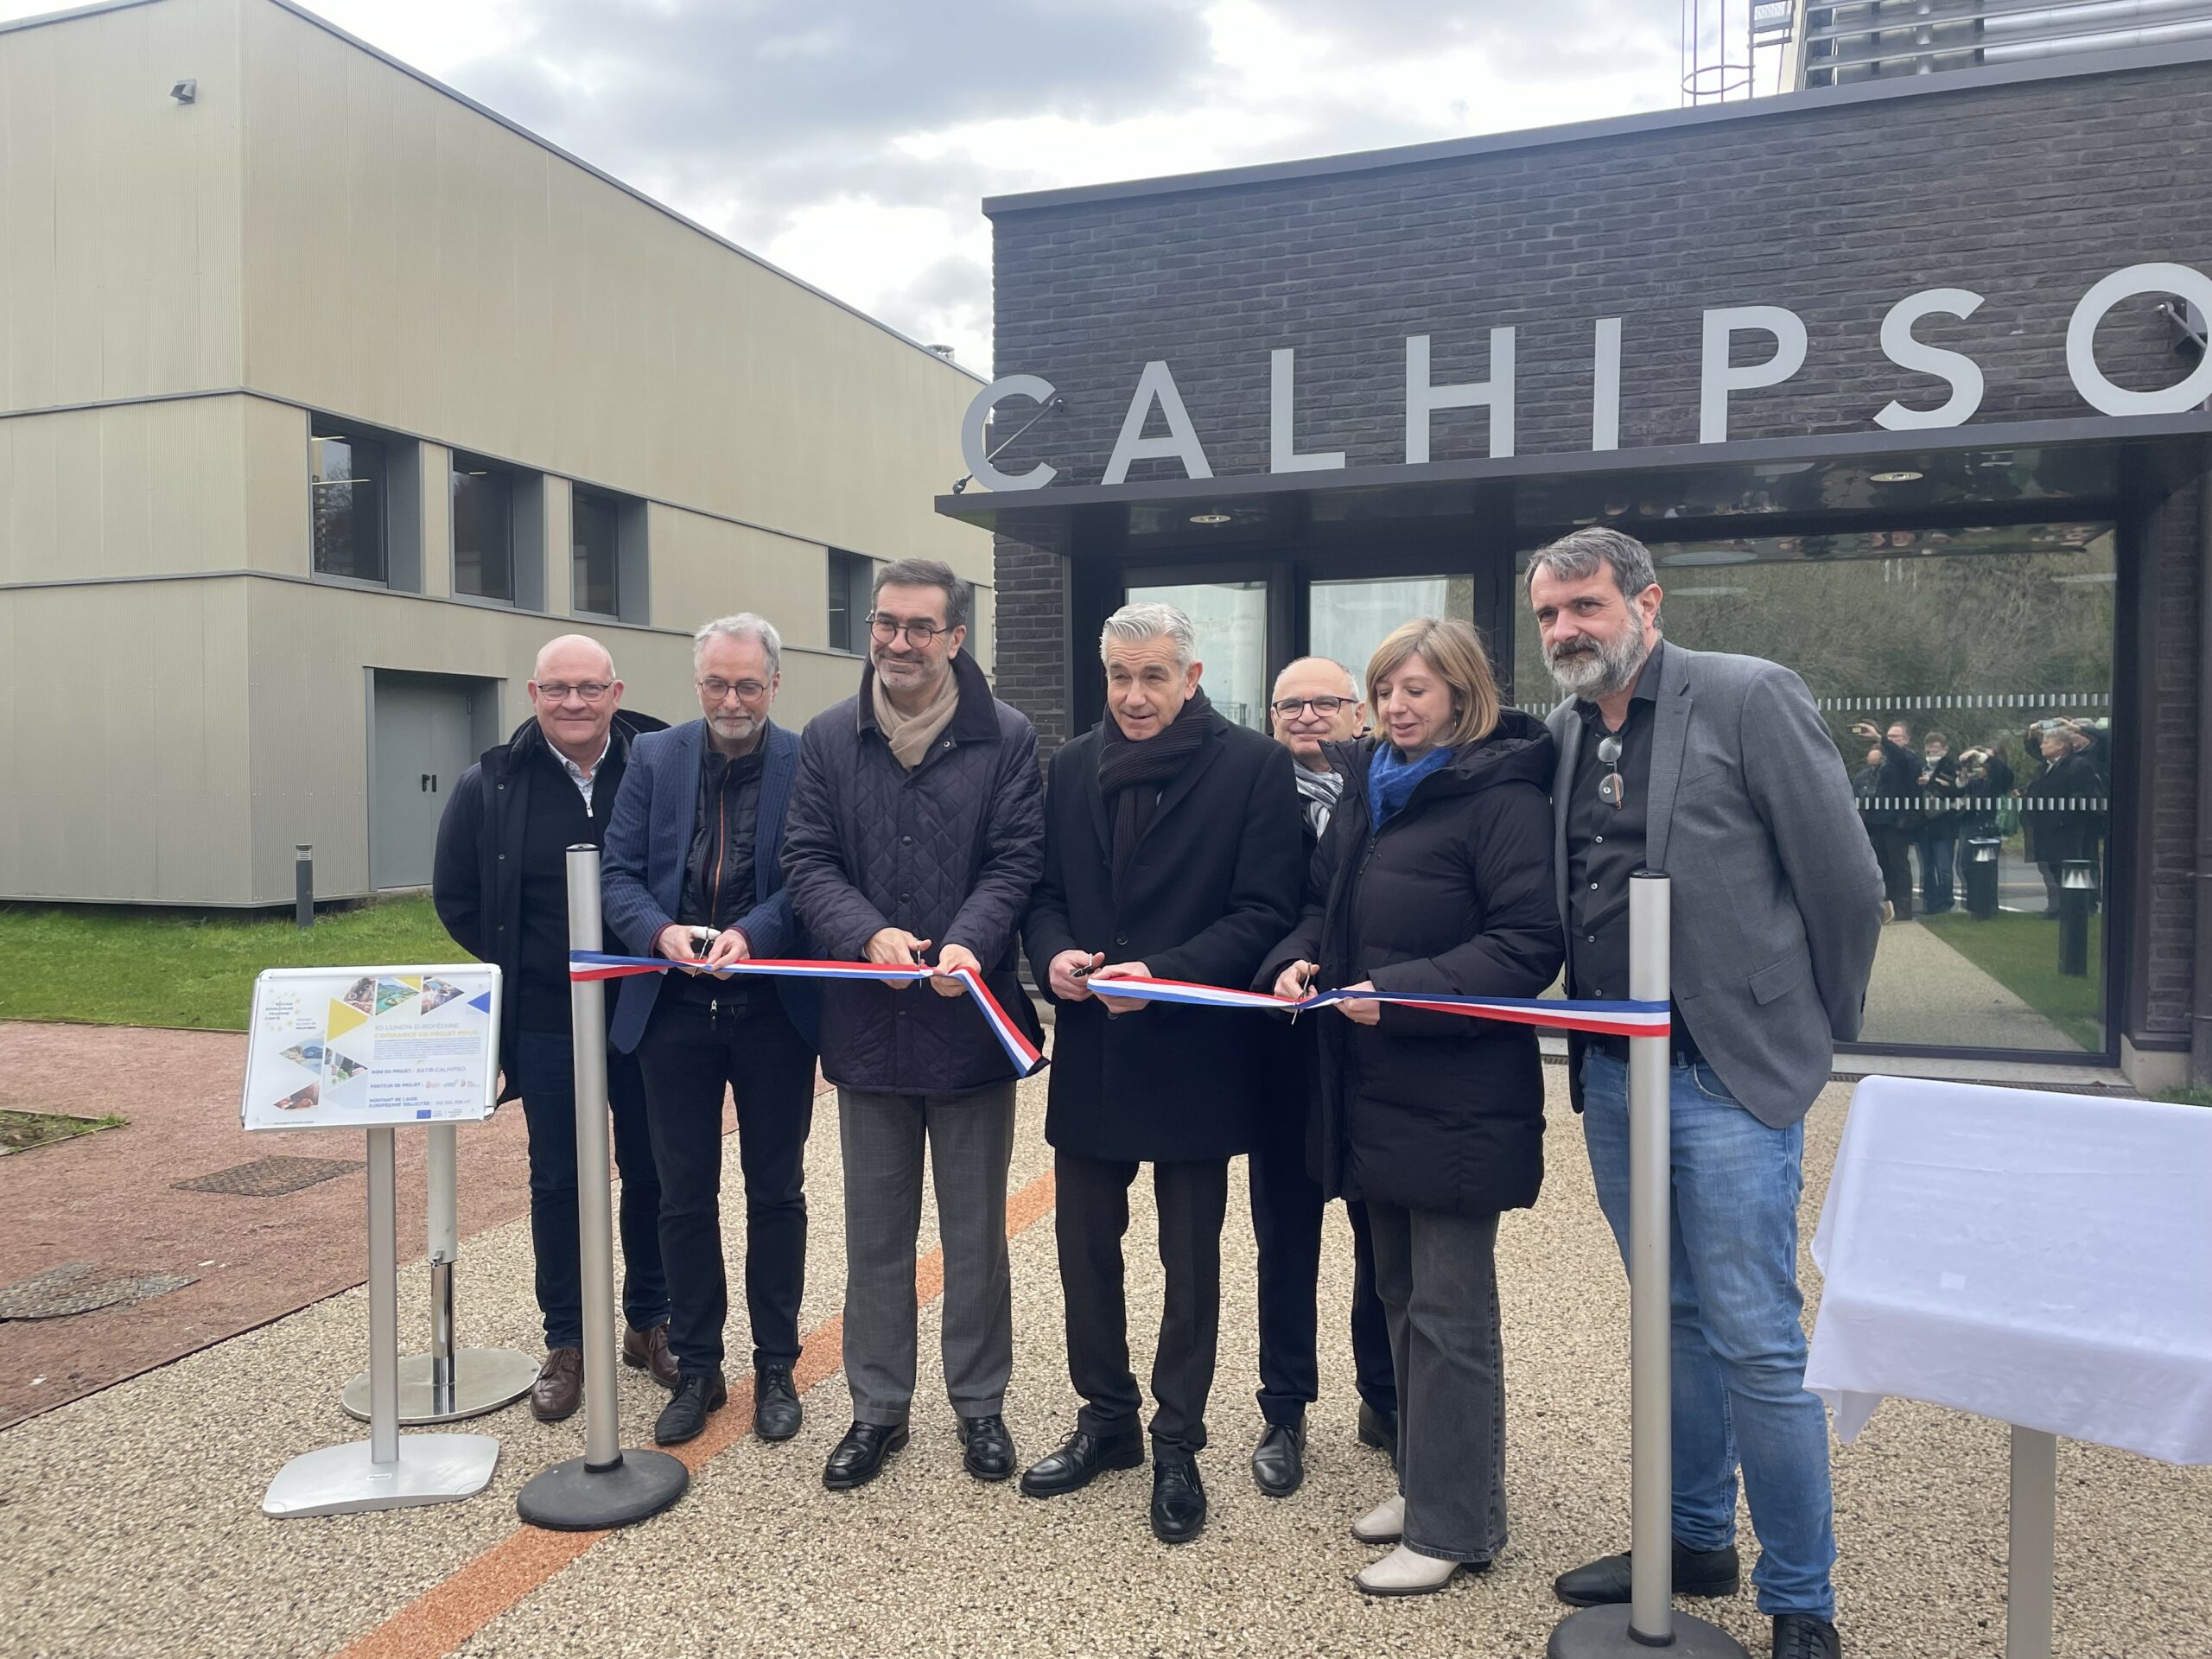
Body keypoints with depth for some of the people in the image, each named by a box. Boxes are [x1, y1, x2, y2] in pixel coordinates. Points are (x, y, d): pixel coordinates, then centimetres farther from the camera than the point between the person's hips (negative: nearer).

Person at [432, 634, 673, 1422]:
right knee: (558, 1181, 8)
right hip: (548, 1023, 0)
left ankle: (650, 1322, 29)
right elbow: (457, 898, 6)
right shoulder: (492, 784, -2)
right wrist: (524, 968, 1)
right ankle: (565, 1341, 24)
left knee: (653, 1172, 11)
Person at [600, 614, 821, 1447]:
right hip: (674, 1011, 2)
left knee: (776, 1194, 11)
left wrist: (751, 933, -26)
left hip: (773, 1011, -2)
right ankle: (697, 1369, 27)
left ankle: (776, 1369, 26)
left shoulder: (807, 764, -5)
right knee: (684, 1197, 11)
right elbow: (619, 874, 0)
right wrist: (664, 932, -19)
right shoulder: (655, 759, 3)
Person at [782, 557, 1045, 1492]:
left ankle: (979, 1404, 29)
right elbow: (809, 861, 0)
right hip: (867, 1020, 2)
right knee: (875, 1228, 14)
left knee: (975, 1229, 12)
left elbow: (1015, 862, -7)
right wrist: (868, 934, -18)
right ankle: (877, 1406, 29)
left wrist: (968, 945, -25)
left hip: (970, 1019, -2)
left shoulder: (1005, 739, -2)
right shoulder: (829, 739, 4)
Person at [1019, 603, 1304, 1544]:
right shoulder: (1075, 767, 7)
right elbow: (1046, 891, 10)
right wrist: (1052, 953, -11)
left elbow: (1265, 912, -13)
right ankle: (1106, 1421, 34)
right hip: (1090, 1052, 4)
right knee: (1084, 1246, 13)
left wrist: (1164, 973, -23)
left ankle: (1177, 1447, 28)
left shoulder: (1252, 766, -8)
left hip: (1193, 1052, -4)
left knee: (1190, 1261, 11)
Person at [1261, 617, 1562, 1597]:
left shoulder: (1501, 799, -13)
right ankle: (1424, 1480, 34)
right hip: (1370, 1090, 8)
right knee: (1400, 1294, 18)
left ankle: (1453, 1526, 15)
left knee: (1449, 1312, 1)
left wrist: (1400, 992, -25)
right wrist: (1297, 959, -3)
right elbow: (1323, 902, 18)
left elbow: (1528, 944, -18)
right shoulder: (1366, 788, 11)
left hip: (1456, 1102, -8)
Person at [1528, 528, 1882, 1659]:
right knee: (1674, 1325, 18)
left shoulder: (1751, 698, -9)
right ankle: (1695, 1544, 34)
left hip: (1728, 1079, -6)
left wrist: (1815, 1030, 1)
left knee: (1755, 1345, -1)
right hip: (1612, 1076, 6)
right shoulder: (1563, 732, 8)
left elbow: (1845, 880, -7)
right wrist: (1589, 1037, 10)